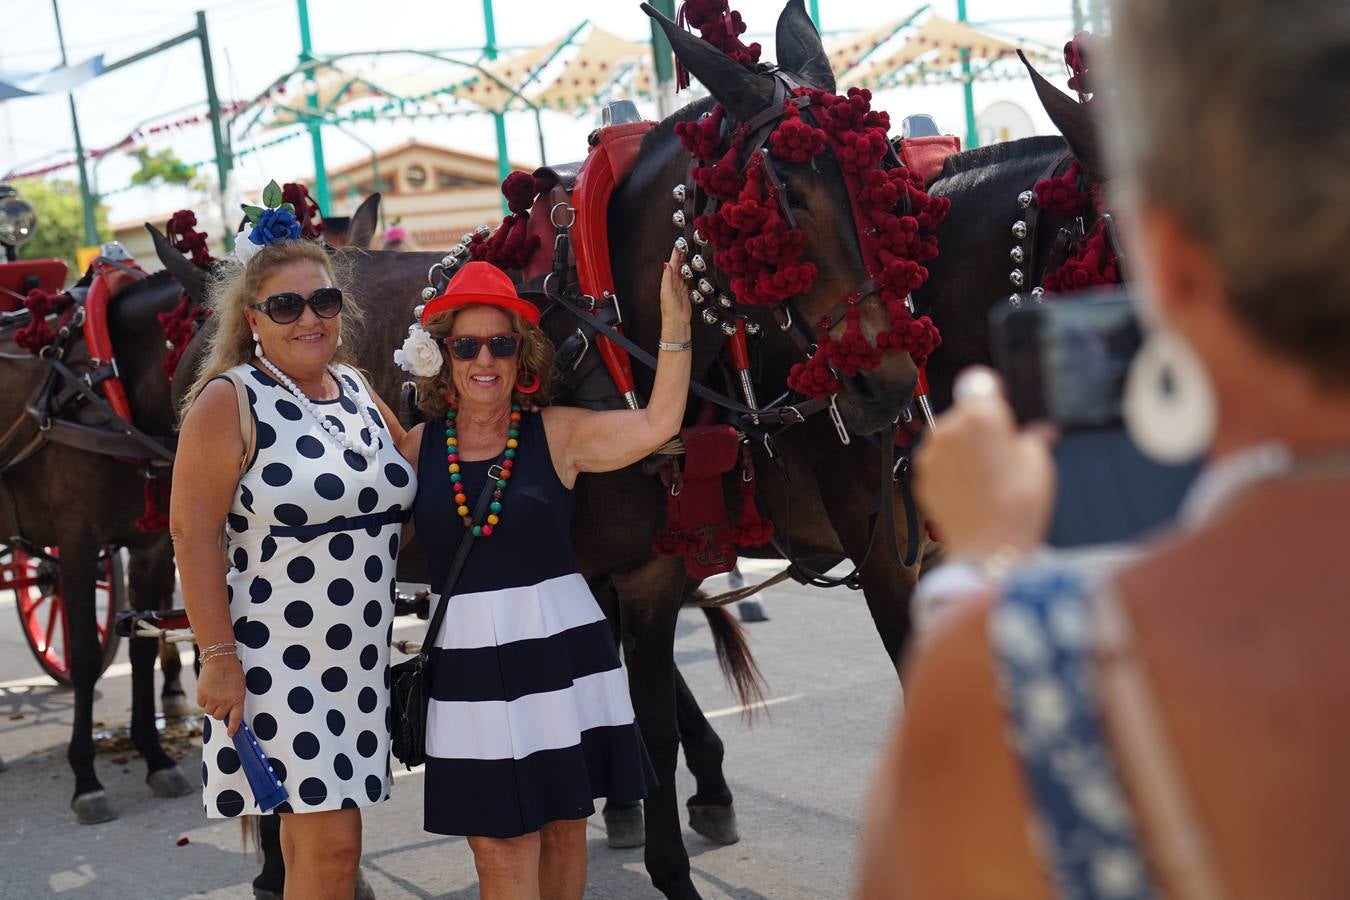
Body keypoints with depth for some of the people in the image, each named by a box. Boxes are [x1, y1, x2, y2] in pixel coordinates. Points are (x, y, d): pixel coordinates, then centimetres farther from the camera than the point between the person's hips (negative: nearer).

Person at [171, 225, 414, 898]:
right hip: (276, 659, -6)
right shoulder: (229, 400, -9)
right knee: (331, 843, -10)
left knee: (314, 829, 12)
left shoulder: (357, 393, 10)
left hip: (362, 657, 6)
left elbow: (413, 482, 25)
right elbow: (192, 531, -13)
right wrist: (218, 654, -18)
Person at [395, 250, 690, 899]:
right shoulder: (419, 446, 4)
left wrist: (675, 325, -17)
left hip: (559, 647, 0)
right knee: (497, 842, 0)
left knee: (563, 826, 12)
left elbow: (657, 424, -11)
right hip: (468, 661, 0)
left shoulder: (557, 434, -1)